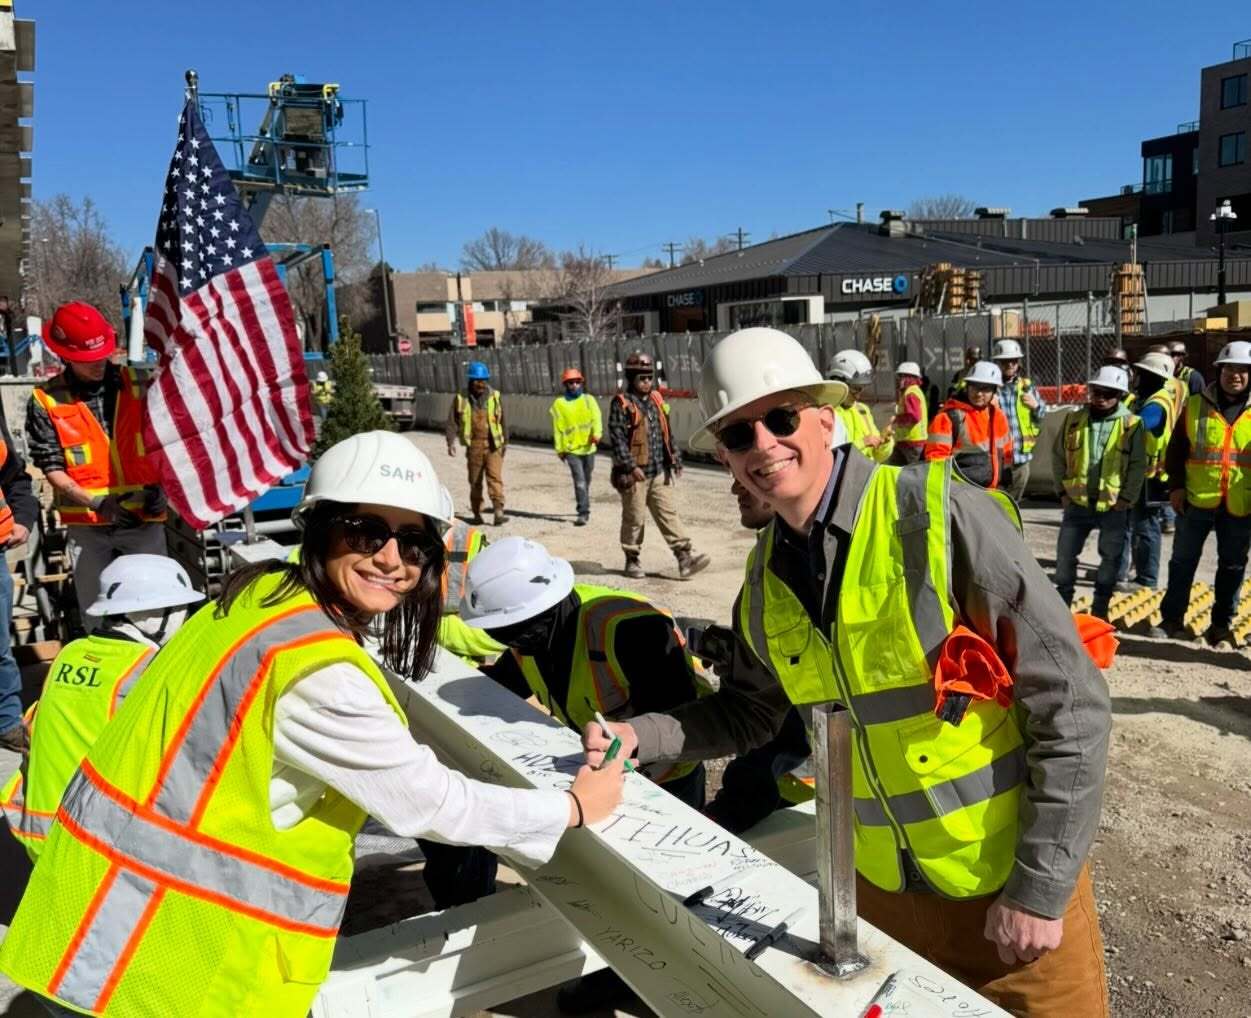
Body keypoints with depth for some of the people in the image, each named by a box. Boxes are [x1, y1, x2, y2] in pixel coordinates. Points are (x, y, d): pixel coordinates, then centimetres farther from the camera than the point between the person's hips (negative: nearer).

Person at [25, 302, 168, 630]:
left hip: (144, 517, 1)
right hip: (86, 525, -1)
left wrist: (159, 487, -5)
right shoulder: (45, 401, -2)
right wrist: (94, 502, -16)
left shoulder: (138, 385, 4)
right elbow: (51, 467, -4)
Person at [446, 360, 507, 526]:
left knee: (495, 478, -13)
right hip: (474, 446, 1)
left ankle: (499, 513, -18)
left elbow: (502, 421, 13)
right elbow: (452, 422, 4)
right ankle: (477, 513, 22)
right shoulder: (461, 399, 2)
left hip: (493, 445, -1)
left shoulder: (495, 396, 4)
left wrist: (505, 442, 16)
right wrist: (451, 442, -8)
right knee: (475, 481, 10)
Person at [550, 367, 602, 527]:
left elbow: (596, 417, -10)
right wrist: (559, 449, 0)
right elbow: (557, 428, 4)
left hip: (588, 447, 2)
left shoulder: (588, 399, 6)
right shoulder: (559, 403, 3)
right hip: (571, 449, -2)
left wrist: (597, 433, -28)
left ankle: (584, 510, 33)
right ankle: (583, 512, -13)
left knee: (586, 480, 16)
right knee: (579, 481, -13)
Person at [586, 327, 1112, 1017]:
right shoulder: (766, 577, -2)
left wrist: (1039, 888, -14)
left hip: (1010, 883, -5)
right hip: (880, 883, 5)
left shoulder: (939, 515, -19)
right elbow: (751, 708, 14)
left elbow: (1071, 702, -17)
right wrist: (640, 736, -1)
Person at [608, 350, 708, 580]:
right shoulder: (622, 404, -8)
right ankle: (632, 560, 20)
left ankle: (684, 558, -3)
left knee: (669, 514, 1)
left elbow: (667, 432, 19)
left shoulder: (657, 400, 12)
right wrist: (630, 466, -20)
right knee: (634, 519, 5)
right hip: (635, 474, -5)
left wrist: (675, 457, 16)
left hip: (660, 472, 5)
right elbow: (617, 437, -14)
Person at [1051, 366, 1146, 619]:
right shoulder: (1074, 419, 1)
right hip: (1077, 503, 2)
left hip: (1114, 506, -1)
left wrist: (1127, 497, -9)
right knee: (1065, 555, 6)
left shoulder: (1131, 424, -5)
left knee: (1111, 559, 8)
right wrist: (1063, 491, 2)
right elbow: (1058, 458, 8)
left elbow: (1138, 465, -4)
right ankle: (1061, 606, 21)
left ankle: (1100, 611, 21)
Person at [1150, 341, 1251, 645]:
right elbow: (1176, 449, 4)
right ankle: (1172, 618, 17)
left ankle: (1221, 623, 22)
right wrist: (1176, 485, -5)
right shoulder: (1195, 406, 2)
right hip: (1196, 500, 0)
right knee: (1183, 560, 7)